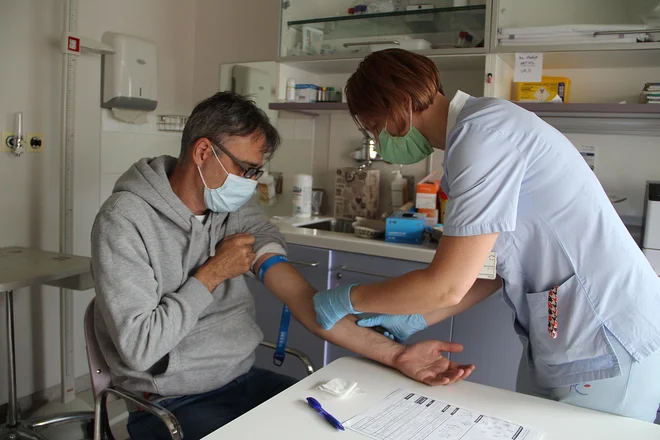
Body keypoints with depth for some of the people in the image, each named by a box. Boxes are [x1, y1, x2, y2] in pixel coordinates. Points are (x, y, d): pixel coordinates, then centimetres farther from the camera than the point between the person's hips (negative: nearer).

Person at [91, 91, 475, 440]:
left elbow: (303, 299, -9)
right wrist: (213, 274, -16)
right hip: (173, 403, -5)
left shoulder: (239, 211, 0)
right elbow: (138, 347, -21)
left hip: (244, 380, 6)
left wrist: (395, 354, -18)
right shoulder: (125, 222, -16)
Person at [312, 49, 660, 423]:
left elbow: (447, 286, -24)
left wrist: (348, 299, -9)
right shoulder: (476, 128, 7)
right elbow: (495, 266, 8)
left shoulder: (483, 133, -23)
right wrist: (416, 319, 7)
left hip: (608, 350, -8)